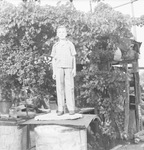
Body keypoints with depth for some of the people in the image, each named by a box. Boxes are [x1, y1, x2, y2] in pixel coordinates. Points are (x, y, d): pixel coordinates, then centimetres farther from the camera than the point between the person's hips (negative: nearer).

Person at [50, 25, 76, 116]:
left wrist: (74, 69, 0)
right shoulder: (55, 46, 12)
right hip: (59, 68, 2)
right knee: (59, 88, 0)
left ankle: (71, 109, 2)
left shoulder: (70, 44, 8)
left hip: (68, 67, -2)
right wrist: (54, 72, 7)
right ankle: (61, 109, 5)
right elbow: (53, 59, 13)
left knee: (69, 88, -3)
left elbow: (73, 57, 8)